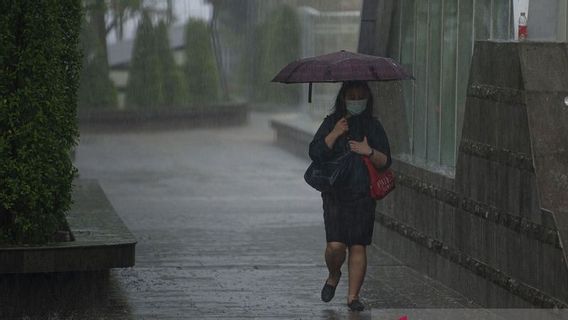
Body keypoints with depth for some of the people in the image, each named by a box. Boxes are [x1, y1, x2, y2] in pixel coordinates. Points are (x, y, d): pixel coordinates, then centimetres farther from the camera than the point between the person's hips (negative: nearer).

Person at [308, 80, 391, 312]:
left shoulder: (373, 126, 8)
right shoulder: (331, 123, 5)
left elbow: (385, 162, 5)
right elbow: (315, 153, -5)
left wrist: (370, 152, -15)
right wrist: (335, 134, -15)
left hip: (363, 195, 1)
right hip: (335, 194, -1)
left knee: (358, 246, -3)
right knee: (335, 245, -12)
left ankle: (353, 295, 5)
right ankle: (334, 275, 19)